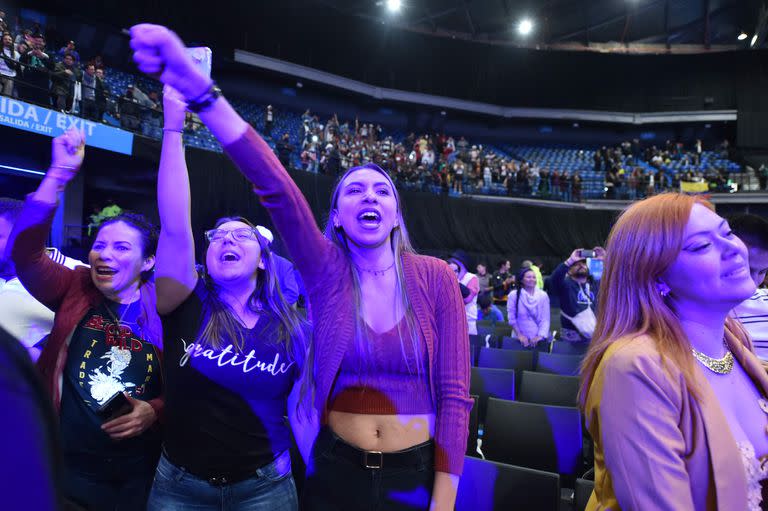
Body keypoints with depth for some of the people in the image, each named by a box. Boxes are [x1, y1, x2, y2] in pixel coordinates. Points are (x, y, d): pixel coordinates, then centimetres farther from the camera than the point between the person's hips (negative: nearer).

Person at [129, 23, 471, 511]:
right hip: (335, 472, 1)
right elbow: (275, 186, -25)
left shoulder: (435, 277, -9)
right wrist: (198, 90, -35)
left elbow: (454, 393, -8)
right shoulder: (328, 271, -8)